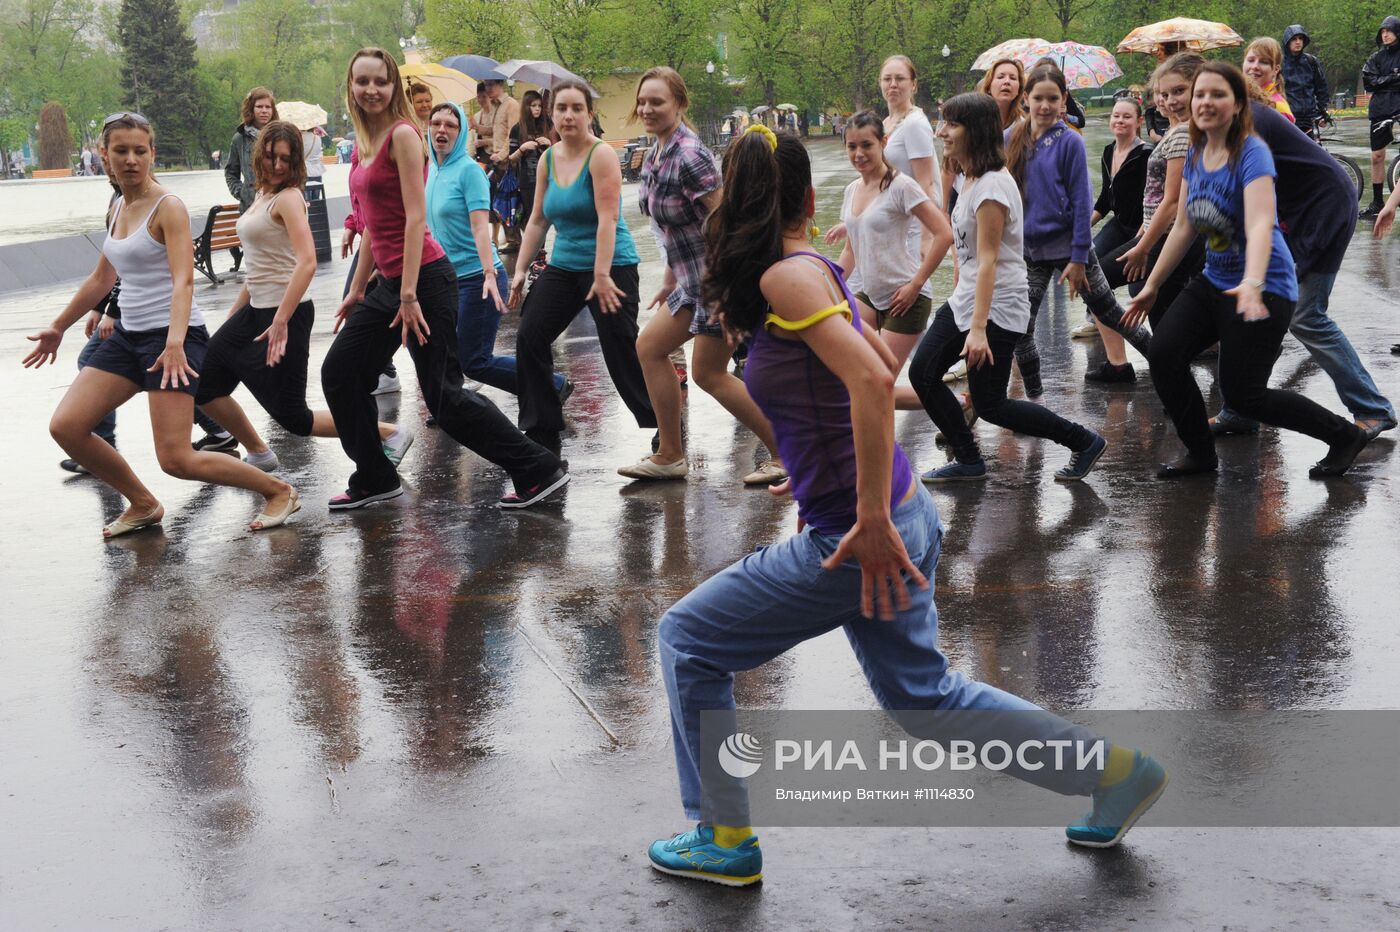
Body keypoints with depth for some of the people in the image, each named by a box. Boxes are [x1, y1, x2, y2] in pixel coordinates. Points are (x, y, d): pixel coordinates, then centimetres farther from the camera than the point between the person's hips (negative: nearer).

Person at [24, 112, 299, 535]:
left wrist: (175, 341, -37)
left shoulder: (168, 207, -10)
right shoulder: (119, 209, 12)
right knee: (65, 426, -2)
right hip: (128, 335, 8)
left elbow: (183, 279, -22)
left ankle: (278, 491, 5)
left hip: (172, 337, -8)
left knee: (176, 459, -14)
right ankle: (143, 505, 16)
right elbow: (102, 278, 25)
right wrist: (58, 328, 32)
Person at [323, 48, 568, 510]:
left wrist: (409, 295, -21)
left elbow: (415, 218, -17)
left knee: (443, 395, -5)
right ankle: (374, 479, 25)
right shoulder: (366, 143, 14)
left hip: (423, 278, -9)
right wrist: (357, 290, 21)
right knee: (339, 373, 13)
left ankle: (539, 469, 3)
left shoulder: (403, 134, -11)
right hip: (390, 282, 9)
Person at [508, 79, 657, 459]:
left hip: (610, 266, -7)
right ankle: (541, 433, 7)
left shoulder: (601, 155, -13)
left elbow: (608, 219, -20)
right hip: (563, 267, 7)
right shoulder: (549, 158, 7)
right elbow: (538, 220, 13)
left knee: (622, 354, -8)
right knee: (529, 338, -1)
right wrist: (520, 270, 9)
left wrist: (602, 275, -27)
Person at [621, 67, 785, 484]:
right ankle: (669, 456, 21)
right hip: (694, 277, 10)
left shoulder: (689, 157, -22)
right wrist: (670, 281, 21)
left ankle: (784, 456, 8)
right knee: (650, 348, 12)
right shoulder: (656, 156, 7)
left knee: (709, 373, -2)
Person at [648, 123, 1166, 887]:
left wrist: (871, 521, -27)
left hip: (857, 539, -9)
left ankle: (725, 840, 18)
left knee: (688, 639, 7)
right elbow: (882, 367, 23)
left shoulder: (785, 277, -17)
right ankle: (1119, 773, 30)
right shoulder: (816, 270, 8)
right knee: (921, 695, 24)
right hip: (898, 520, 9)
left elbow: (870, 381, -29)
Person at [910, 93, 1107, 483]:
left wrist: (978, 328, -28)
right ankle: (968, 460, 18)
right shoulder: (967, 179, 8)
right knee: (922, 373, 6)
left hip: (998, 307, -10)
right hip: (965, 299, 10)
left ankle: (1083, 442, 11)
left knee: (990, 404, -3)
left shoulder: (992, 186, -21)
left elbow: (987, 260, -25)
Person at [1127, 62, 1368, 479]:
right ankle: (1201, 453, 9)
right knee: (1163, 354, -10)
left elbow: (1260, 224, -34)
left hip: (1263, 289, -7)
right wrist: (1152, 284, 15)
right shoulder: (1196, 155, 2)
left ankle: (1344, 436, 15)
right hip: (1214, 281, 7)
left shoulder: (1252, 154, -20)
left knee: (1242, 395, -6)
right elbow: (1183, 227, 12)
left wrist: (1252, 284, -50)